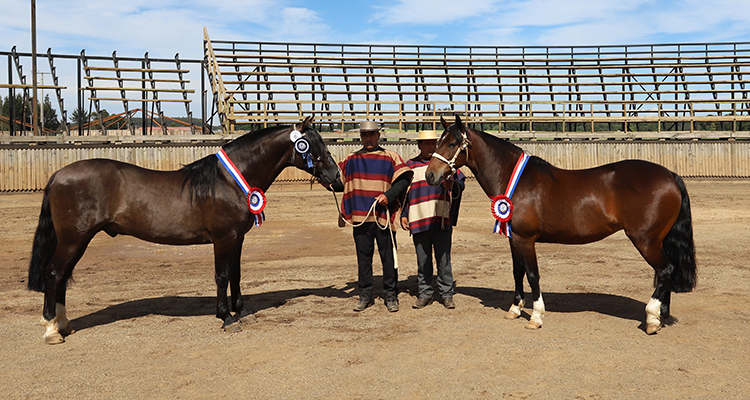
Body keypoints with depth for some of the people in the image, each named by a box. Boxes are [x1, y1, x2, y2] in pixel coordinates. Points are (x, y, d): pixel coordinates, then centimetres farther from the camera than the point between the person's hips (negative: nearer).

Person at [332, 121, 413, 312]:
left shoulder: (390, 157, 4)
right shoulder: (351, 160, 13)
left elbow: (403, 180, -3)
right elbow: (339, 183, 17)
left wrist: (388, 195, -17)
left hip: (384, 215, -2)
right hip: (360, 216, 3)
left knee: (388, 257, 2)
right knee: (363, 257, 9)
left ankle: (391, 296, 13)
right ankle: (365, 295, 19)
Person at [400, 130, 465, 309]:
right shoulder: (410, 166, 12)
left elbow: (461, 184, 3)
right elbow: (403, 192, 16)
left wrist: (452, 185, -20)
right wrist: (403, 215, 8)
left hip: (441, 219, -1)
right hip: (418, 220, 2)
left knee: (444, 259, 1)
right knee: (422, 260, 7)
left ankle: (447, 294, 11)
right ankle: (425, 293, 17)